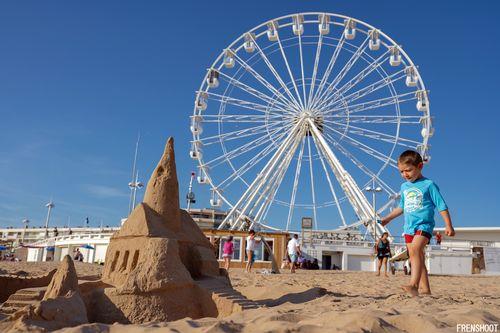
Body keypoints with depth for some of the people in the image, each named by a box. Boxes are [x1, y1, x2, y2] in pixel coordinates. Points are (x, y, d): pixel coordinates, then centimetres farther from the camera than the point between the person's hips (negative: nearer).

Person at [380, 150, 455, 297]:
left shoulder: (429, 185, -4)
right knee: (418, 259, 6)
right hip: (409, 228, 7)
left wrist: (448, 226, -9)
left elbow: (442, 206, -3)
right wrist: (387, 218, 28)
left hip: (424, 225, -7)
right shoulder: (404, 187, 14)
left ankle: (413, 285, -35)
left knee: (415, 250, -27)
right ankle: (425, 290, 12)